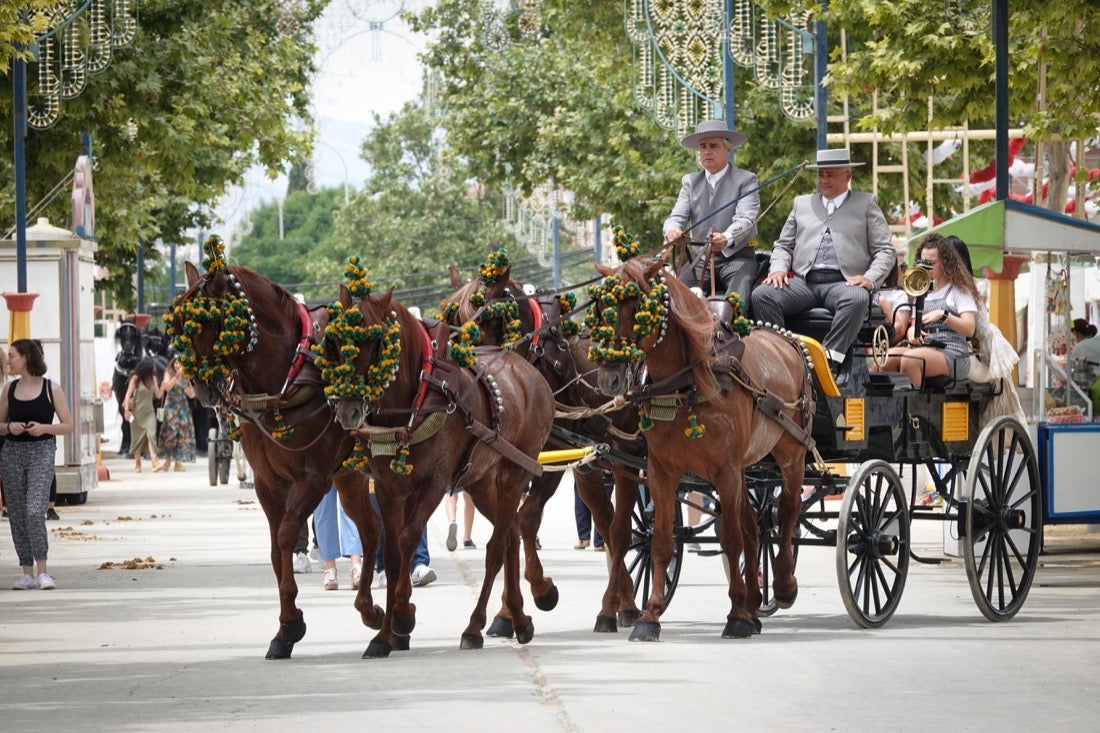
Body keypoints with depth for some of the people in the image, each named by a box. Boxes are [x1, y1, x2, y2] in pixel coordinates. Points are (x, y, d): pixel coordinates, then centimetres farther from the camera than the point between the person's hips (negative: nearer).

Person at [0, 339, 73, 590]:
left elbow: (68, 426, 1)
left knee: (35, 512, -18)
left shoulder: (51, 389, -1)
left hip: (41, 451, -4)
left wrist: (44, 428, -15)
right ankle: (27, 573, 11)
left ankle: (42, 571, -11)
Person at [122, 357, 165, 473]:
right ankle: (137, 463, 16)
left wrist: (155, 382, -9)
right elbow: (128, 394, -8)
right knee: (137, 437, 4)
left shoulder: (152, 379, 6)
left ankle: (155, 461, -27)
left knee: (151, 434, -16)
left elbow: (158, 395, 4)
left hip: (149, 412, 2)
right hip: (137, 411, -2)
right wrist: (126, 409, -18)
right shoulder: (136, 379, -5)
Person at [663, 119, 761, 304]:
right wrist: (672, 230, -20)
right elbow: (677, 216, 7)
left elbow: (745, 219, -12)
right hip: (701, 257, 4)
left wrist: (726, 238, -35)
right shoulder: (690, 181, 16)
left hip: (737, 256, -4)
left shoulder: (746, 180, 1)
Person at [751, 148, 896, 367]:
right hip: (803, 281, 3)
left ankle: (829, 357, -43)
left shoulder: (866, 204, 17)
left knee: (857, 299, -39)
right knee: (762, 294, -26)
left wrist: (870, 278, -10)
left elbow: (886, 252, 10)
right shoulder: (802, 203, 26)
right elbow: (783, 246, 25)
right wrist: (778, 268, 1)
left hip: (843, 283, -3)